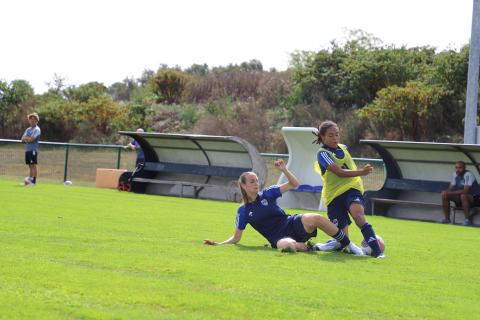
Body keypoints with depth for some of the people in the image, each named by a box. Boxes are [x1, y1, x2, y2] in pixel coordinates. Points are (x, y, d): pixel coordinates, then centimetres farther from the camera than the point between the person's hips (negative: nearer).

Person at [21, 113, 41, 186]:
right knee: (30, 166, 7)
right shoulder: (28, 129, 20)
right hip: (27, 149, 7)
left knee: (33, 165, -11)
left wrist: (26, 138, 2)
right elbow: (23, 139, 12)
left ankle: (33, 180, -15)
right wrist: (28, 138, -7)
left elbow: (31, 139, -15)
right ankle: (29, 181, 7)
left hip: (33, 149, -7)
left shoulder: (37, 129, -4)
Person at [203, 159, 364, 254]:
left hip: (292, 224, 3)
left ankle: (348, 245, -18)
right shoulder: (243, 211, 5)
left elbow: (294, 184, 5)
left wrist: (284, 169, -10)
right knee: (289, 245, -44)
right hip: (279, 238, -3)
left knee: (315, 218, -31)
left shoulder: (267, 194, 7)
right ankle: (313, 248, -16)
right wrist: (218, 244, -3)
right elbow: (236, 238, 10)